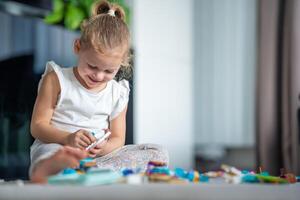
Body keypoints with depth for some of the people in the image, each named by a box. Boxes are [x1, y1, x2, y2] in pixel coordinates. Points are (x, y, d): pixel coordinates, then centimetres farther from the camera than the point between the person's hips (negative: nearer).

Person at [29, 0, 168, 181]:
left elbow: (118, 138, 11)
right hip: (57, 147, -5)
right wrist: (67, 138, -22)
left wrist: (105, 147, -16)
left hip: (98, 155, 5)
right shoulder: (56, 80, 2)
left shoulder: (118, 93, 12)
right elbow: (38, 125, -1)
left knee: (159, 153, -16)